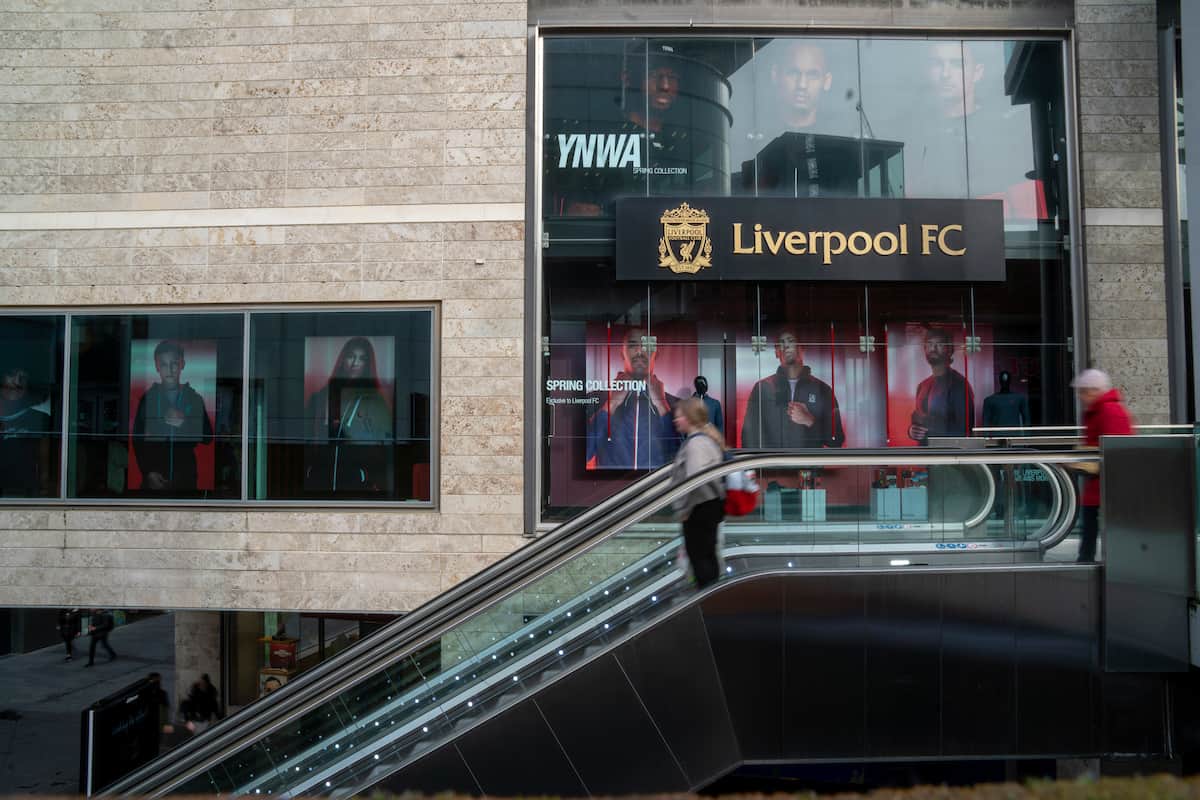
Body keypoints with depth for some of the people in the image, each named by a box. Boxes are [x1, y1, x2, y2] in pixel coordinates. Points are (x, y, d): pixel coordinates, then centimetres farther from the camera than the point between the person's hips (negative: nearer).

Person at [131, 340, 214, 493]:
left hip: (186, 475, 0)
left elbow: (207, 438, 2)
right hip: (155, 477, 0)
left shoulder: (195, 399, 4)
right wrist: (148, 472, -6)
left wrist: (184, 423, -13)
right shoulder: (147, 399, 3)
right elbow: (137, 440, 4)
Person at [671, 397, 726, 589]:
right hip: (710, 505, 10)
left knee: (698, 555, -3)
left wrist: (683, 509, -19)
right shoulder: (707, 438, 12)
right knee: (708, 555, 18)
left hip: (700, 508, -10)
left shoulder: (696, 442, -20)